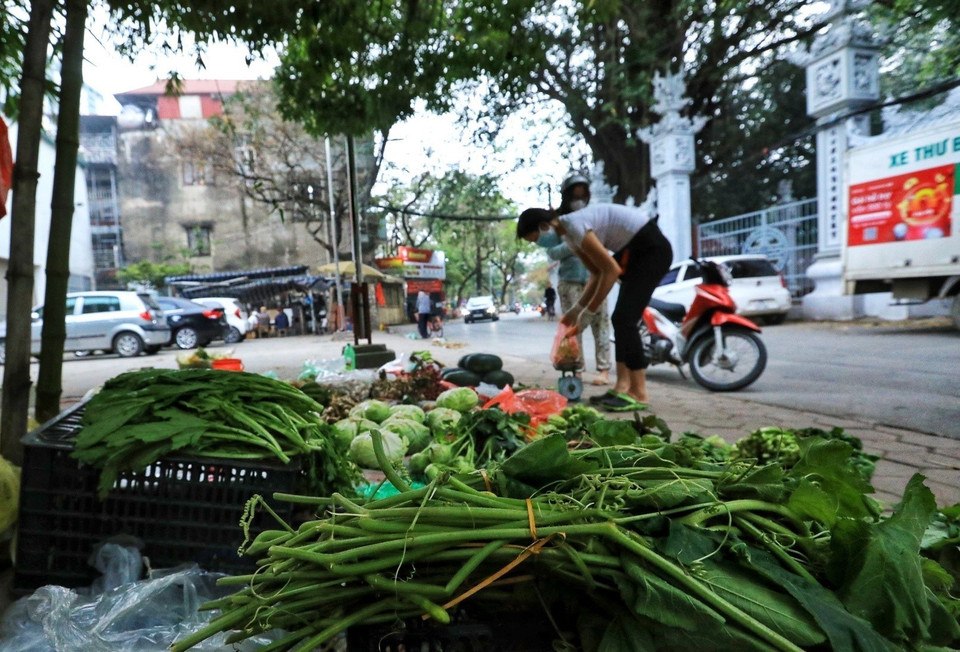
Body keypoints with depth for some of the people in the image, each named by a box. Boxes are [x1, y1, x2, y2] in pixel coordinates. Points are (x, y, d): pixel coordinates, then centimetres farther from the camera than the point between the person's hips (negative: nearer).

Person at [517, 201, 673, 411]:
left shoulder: (575, 226, -21)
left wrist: (588, 312, -15)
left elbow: (611, 270, -20)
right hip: (636, 250, 10)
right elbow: (597, 273, 12)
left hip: (652, 249, -10)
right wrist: (576, 309, 7)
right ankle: (623, 387, 8)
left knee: (625, 319, -13)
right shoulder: (569, 234, 7)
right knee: (620, 320, 6)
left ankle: (639, 393, -7)